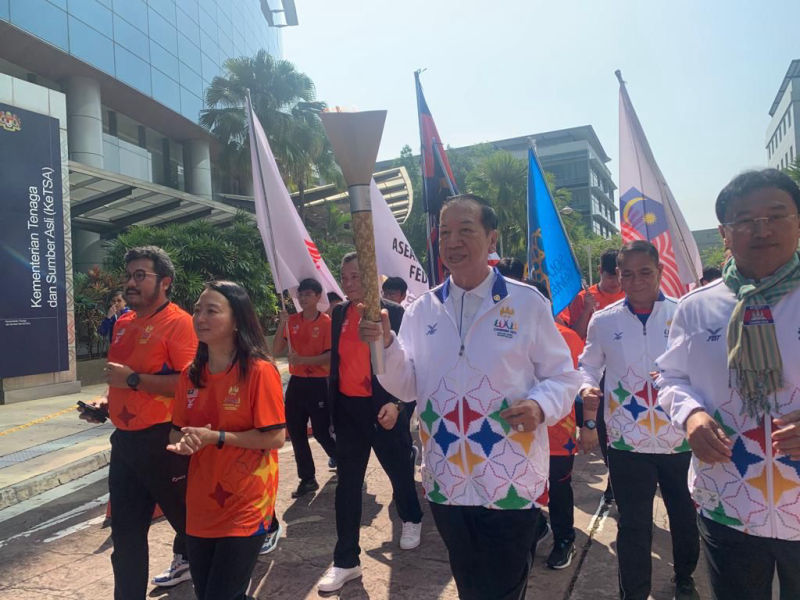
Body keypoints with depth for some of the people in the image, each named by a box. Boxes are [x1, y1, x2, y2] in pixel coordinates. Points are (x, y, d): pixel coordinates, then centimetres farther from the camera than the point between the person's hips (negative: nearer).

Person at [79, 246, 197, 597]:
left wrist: (132, 379, -23)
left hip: (164, 440, -7)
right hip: (124, 439, 8)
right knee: (125, 529, 14)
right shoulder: (122, 323, 11)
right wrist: (107, 402, 8)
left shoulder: (178, 322, -17)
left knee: (185, 516, 13)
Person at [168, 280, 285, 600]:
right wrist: (182, 443, -11)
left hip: (245, 505, -6)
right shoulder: (190, 375, 3)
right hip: (200, 504, 7)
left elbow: (276, 437, -18)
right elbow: (177, 430, 12)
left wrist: (215, 437, -21)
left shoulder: (260, 371, -16)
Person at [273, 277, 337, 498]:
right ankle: (307, 479, 22)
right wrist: (282, 324, -11)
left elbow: (330, 356, -13)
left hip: (318, 384, -5)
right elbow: (276, 351, 0)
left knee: (321, 431, 0)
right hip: (296, 382, 5)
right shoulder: (292, 321, 5)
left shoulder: (326, 322, -8)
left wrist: (302, 359, -23)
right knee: (295, 432, 9)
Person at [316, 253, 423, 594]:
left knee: (399, 468, 15)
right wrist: (331, 407, 10)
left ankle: (412, 519, 45)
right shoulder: (339, 314, 6)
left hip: (382, 406, -4)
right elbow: (335, 361, 12)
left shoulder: (393, 313, -9)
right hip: (347, 408, 4)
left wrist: (396, 403, -24)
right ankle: (346, 561, 16)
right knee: (347, 482, 7)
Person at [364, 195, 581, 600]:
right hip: (445, 481, 4)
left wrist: (541, 405, -22)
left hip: (512, 483, -3)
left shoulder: (527, 303, -5)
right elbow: (407, 386, 4)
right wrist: (386, 346, -14)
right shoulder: (423, 308, 4)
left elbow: (562, 377, -1)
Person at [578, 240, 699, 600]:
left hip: (681, 439, 1)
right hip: (627, 441, 0)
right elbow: (588, 366, 9)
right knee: (633, 526, 10)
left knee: (685, 517, 20)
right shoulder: (603, 320, -2)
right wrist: (587, 388, -12)